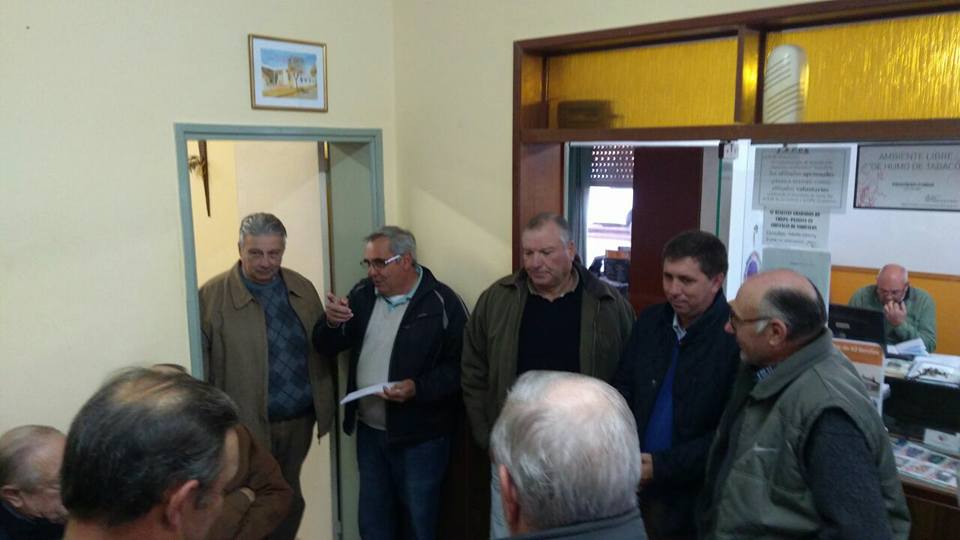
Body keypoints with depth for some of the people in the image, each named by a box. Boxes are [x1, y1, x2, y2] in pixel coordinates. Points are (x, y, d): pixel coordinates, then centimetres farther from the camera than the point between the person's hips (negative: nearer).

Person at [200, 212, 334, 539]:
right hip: (247, 424, -4)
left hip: (299, 418, 4)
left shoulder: (303, 288, 3)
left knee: (291, 499, 20)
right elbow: (200, 365, -11)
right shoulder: (213, 296, -11)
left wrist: (324, 407, 9)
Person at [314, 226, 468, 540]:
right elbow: (327, 348, 4)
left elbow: (459, 367, -16)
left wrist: (418, 389, -30)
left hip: (419, 437, -5)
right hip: (369, 431, 6)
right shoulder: (363, 294, 3)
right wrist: (331, 323, -17)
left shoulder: (442, 303, -15)